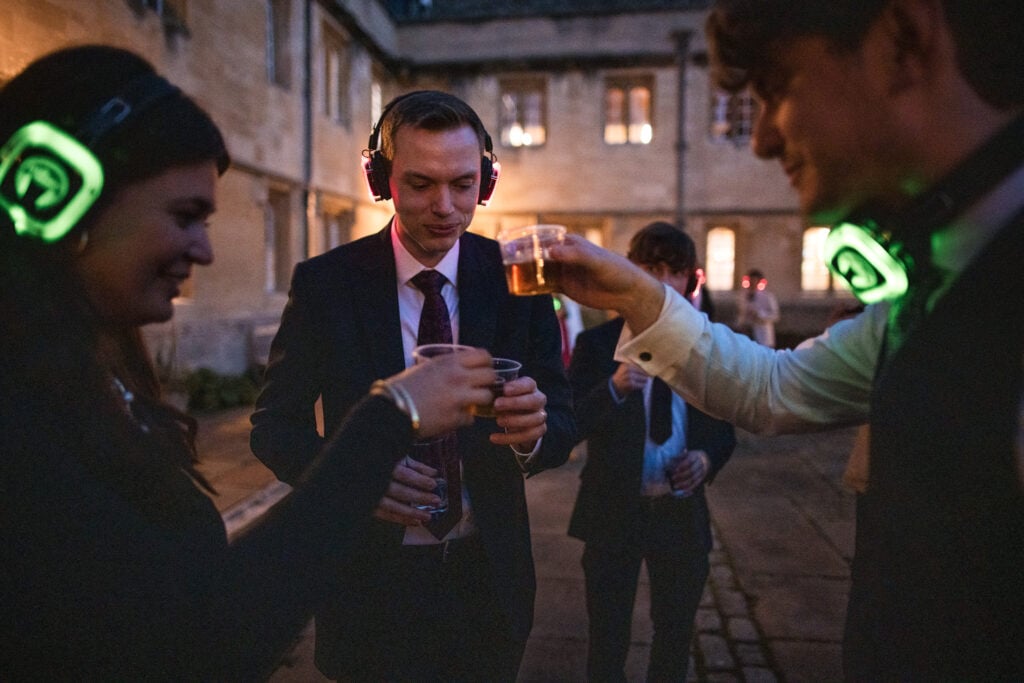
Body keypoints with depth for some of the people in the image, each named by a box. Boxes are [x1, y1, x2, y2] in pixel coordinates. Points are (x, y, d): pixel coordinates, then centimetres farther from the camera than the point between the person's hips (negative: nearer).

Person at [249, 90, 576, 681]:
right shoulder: (324, 283, -9)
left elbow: (564, 424, -5)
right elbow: (275, 425, -4)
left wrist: (534, 431, -29)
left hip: (487, 574, 3)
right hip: (370, 582, -2)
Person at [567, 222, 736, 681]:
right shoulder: (597, 343, -7)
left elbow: (725, 426, 10)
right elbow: (570, 426, -14)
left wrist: (708, 458, -11)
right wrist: (614, 389, -31)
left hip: (683, 513, 3)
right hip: (613, 512, -2)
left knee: (676, 635, 21)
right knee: (608, 640, 14)